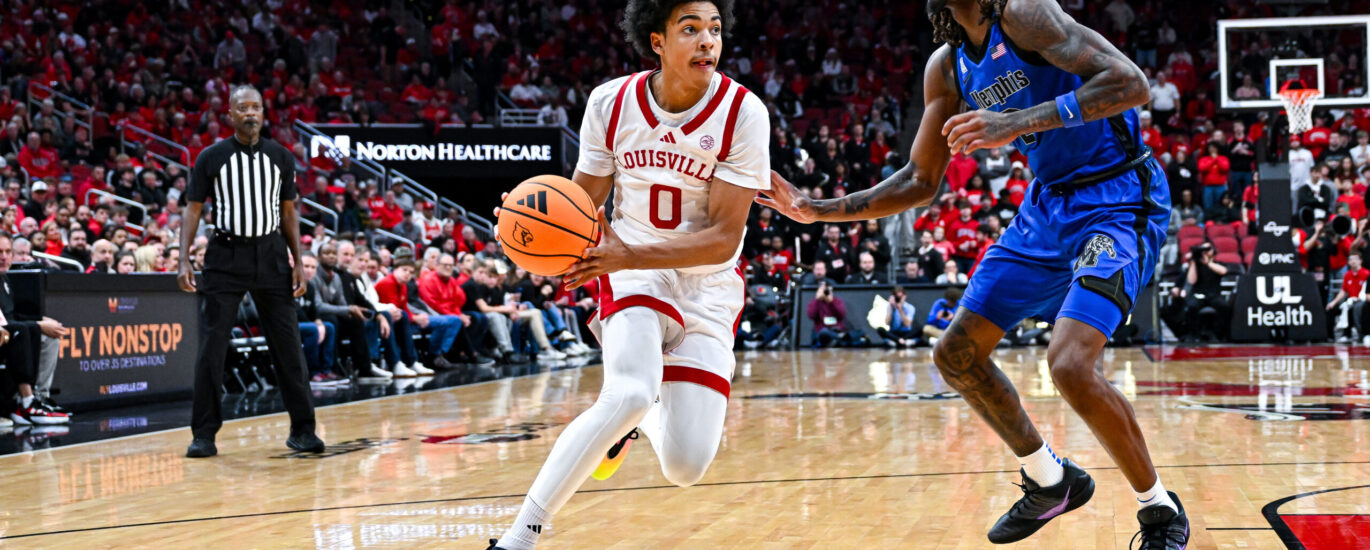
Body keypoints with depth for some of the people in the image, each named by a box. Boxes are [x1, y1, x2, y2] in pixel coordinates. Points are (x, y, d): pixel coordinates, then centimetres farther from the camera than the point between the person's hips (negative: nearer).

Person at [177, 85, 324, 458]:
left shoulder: (281, 157, 7)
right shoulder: (211, 157, 0)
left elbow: (288, 212, 11)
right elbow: (194, 210, 2)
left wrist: (298, 262, 4)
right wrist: (184, 261, -8)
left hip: (271, 255, 2)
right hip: (226, 256, -2)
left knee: (287, 344, 2)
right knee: (211, 347, -3)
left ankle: (302, 430, 10)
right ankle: (204, 434, 5)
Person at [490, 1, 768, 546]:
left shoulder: (743, 113, -15)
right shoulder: (611, 102, -8)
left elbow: (723, 239, -18)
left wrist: (628, 255, -31)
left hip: (708, 288, 0)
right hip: (632, 271, 0)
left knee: (685, 467, -8)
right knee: (630, 394, -32)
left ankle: (641, 417, 30)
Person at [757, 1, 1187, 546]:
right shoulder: (946, 67, 5)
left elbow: (1131, 83, -30)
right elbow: (920, 181, 14)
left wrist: (1018, 122, -38)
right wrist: (818, 210, 8)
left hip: (1118, 199, -9)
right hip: (1047, 203, 9)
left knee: (1069, 362, -25)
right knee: (956, 353, 8)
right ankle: (1049, 481, 27)